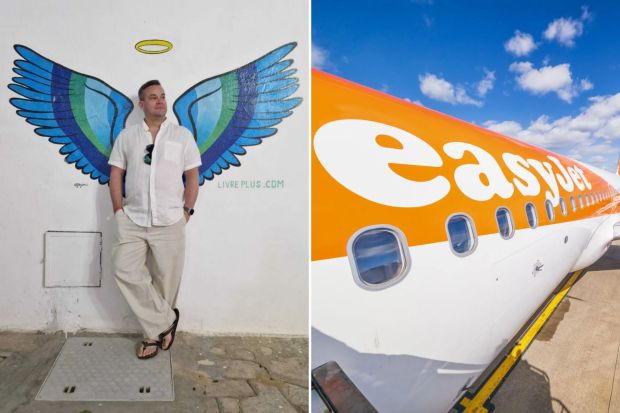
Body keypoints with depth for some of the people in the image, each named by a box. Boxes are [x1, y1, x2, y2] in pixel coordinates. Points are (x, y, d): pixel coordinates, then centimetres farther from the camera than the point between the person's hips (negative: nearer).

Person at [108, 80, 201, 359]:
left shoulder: (182, 135, 6)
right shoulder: (126, 136, 10)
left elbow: (192, 176, 4)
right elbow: (116, 173, 10)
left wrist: (187, 210, -3)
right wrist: (118, 209, 1)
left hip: (170, 221, -1)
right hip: (132, 219, 2)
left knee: (166, 279, 4)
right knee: (124, 270, -9)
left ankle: (155, 331, 23)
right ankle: (165, 322, 3)